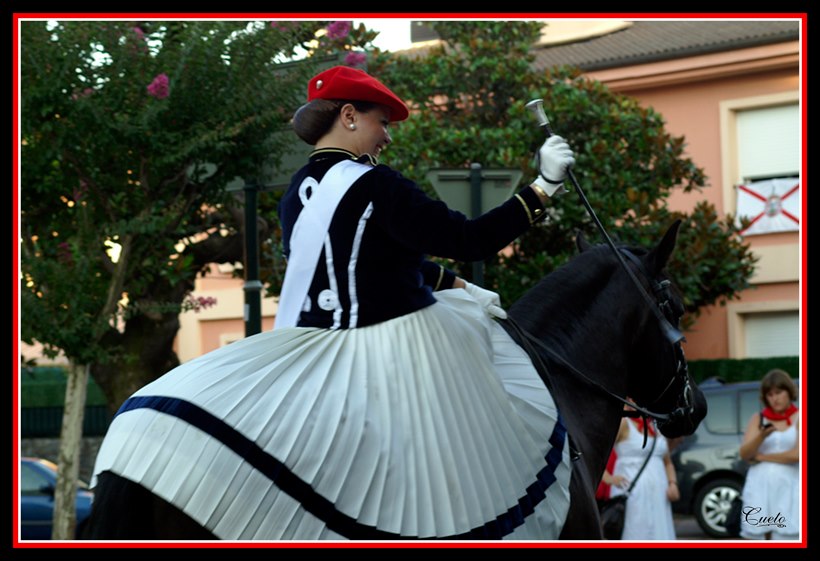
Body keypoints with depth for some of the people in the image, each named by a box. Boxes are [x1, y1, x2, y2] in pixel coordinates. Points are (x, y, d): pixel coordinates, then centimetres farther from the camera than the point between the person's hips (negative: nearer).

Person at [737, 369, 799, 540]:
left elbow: (796, 455, -9)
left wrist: (760, 457, -1)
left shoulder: (797, 418, 3)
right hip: (759, 487, 3)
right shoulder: (758, 419, 12)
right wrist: (762, 436, -17)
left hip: (787, 489, -3)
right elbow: (744, 453, 2)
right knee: (754, 537, -2)